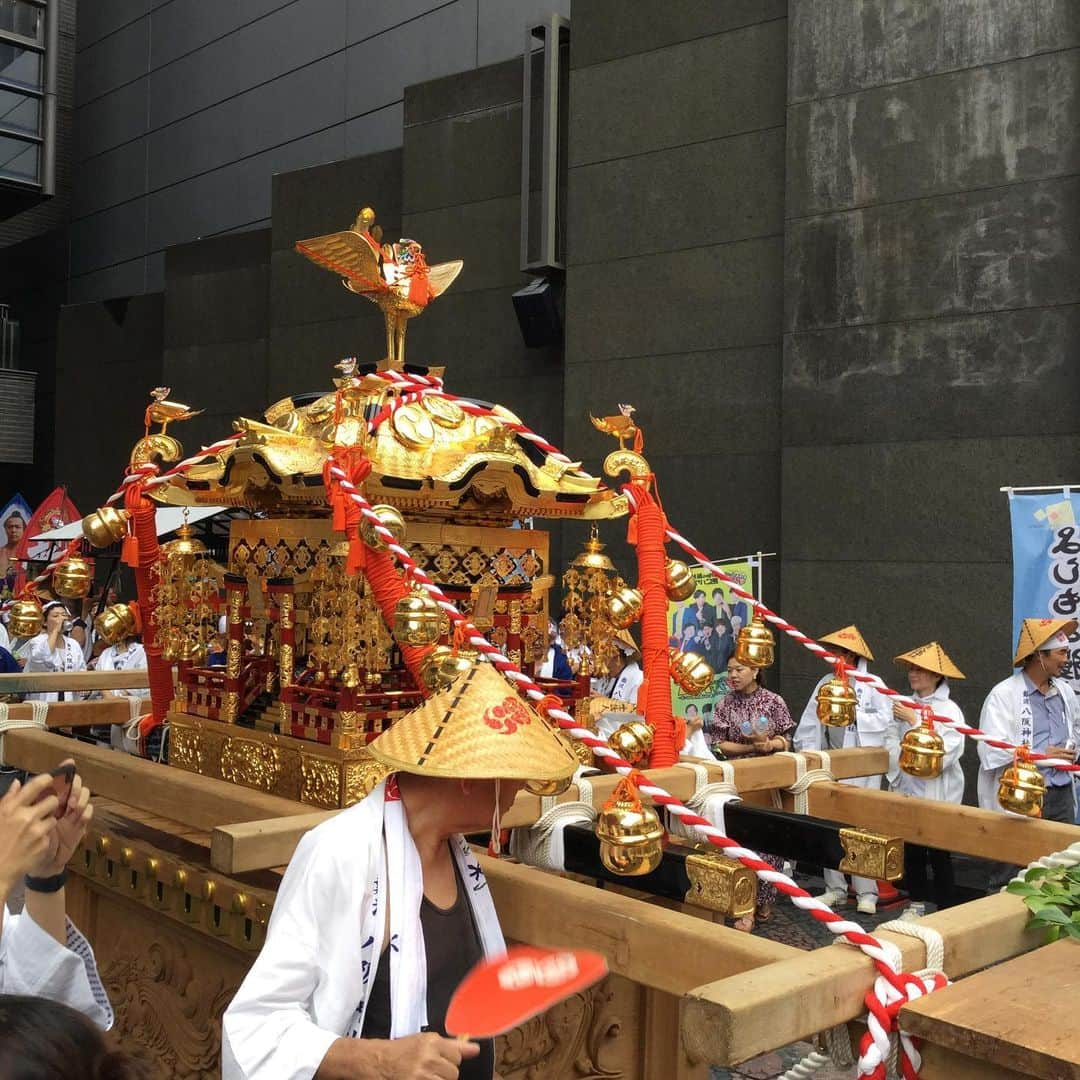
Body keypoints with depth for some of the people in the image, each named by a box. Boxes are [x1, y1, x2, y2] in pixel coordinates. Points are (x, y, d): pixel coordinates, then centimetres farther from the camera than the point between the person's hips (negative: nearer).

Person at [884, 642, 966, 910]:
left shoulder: (949, 710, -10)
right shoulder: (904, 707, 3)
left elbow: (944, 754, -20)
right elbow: (891, 744, 4)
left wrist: (915, 721, -17)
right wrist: (897, 777, -8)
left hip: (937, 795, -5)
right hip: (908, 792, 5)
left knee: (939, 858, 2)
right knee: (912, 856, 13)